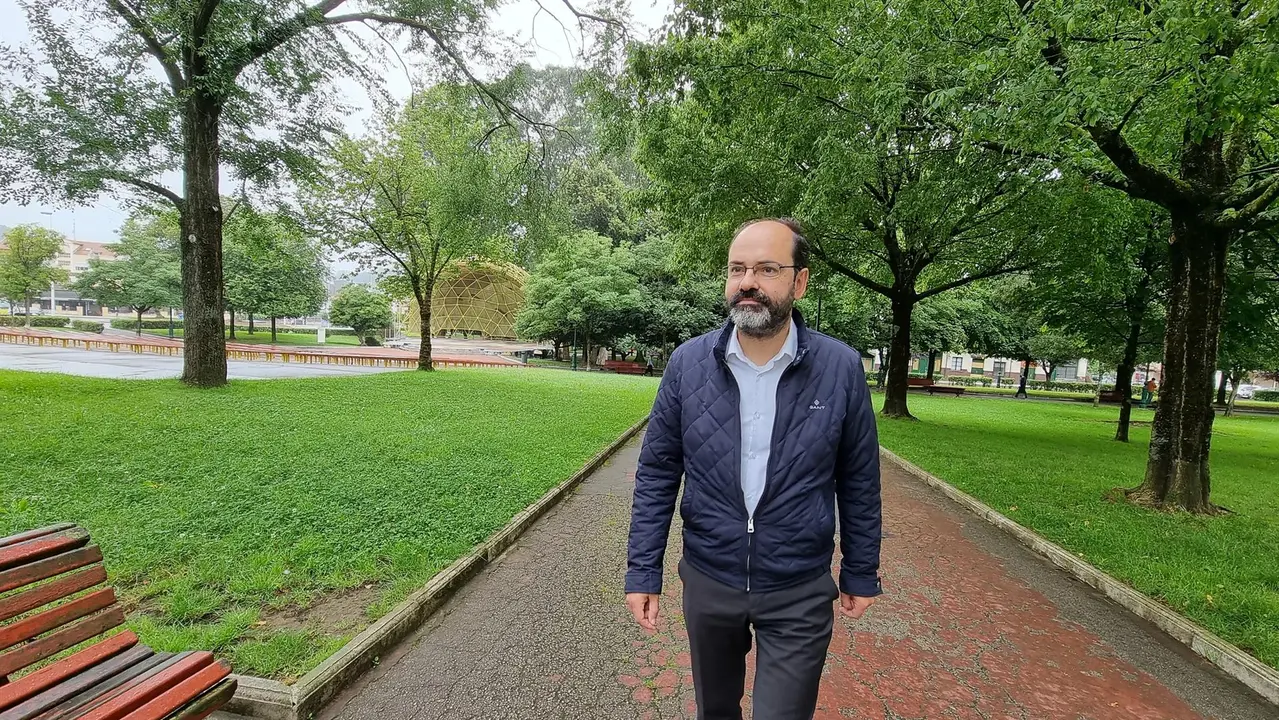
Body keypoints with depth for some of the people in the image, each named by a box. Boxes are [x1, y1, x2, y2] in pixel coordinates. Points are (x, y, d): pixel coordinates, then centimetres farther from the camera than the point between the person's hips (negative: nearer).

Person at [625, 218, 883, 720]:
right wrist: (643, 569, -5)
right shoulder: (688, 363, -10)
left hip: (799, 594, -1)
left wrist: (861, 573, 5)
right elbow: (657, 472, -4)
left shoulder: (841, 369, -12)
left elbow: (859, 482, -2)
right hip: (707, 582, 2)